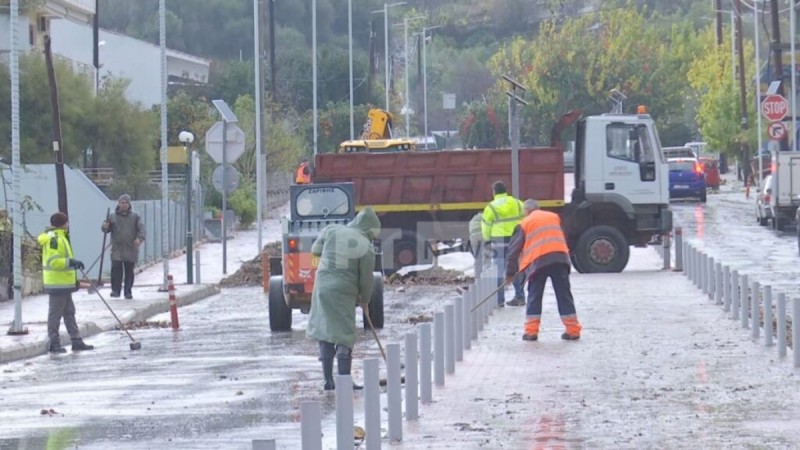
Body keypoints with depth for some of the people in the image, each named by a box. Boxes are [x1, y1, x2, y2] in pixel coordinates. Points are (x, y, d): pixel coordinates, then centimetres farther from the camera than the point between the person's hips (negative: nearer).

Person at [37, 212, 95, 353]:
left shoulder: (60, 237, 16)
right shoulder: (54, 239, -17)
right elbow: (53, 261, -25)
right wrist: (71, 262, -26)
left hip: (64, 283, 11)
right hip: (57, 283, -11)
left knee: (69, 313, 13)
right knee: (55, 313, -4)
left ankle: (77, 341, 17)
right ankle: (54, 343, 1)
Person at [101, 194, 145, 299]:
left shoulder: (135, 217, 8)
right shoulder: (112, 217, 8)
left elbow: (141, 228, 0)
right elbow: (106, 229, 11)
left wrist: (139, 238, -19)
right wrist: (105, 227, -14)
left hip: (131, 249, 1)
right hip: (117, 249, -1)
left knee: (129, 271, 4)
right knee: (116, 269, -13)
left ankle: (128, 292, 13)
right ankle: (115, 290, -7)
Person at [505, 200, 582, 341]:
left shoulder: (525, 224, 12)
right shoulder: (554, 217, 22)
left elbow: (514, 249, 13)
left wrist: (510, 272, 19)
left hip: (538, 261, -2)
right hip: (560, 258, 3)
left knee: (534, 296, 7)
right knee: (564, 295, 7)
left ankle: (531, 331, 1)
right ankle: (573, 330, 6)